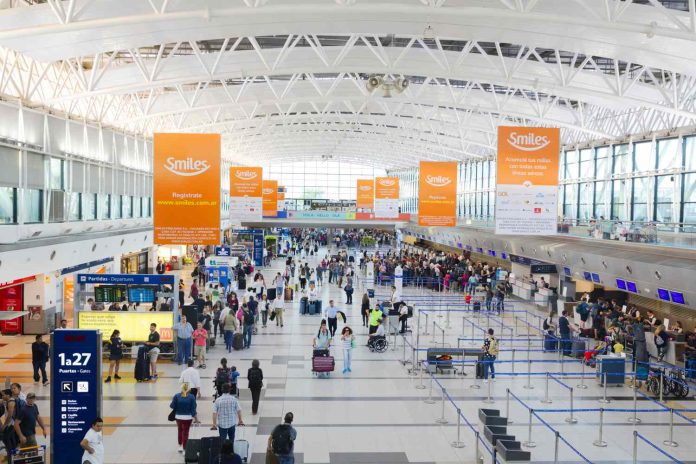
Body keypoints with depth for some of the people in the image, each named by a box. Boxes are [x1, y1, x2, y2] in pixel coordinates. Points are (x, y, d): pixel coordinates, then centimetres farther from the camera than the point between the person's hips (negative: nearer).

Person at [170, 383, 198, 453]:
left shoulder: (176, 396, -9)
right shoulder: (192, 397, -10)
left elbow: (172, 406, -6)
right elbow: (193, 409, -9)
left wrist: (170, 404, 17)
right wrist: (196, 418, 1)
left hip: (178, 416, 2)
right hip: (188, 417, -1)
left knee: (179, 430, 24)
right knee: (185, 432, 8)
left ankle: (180, 446, 32)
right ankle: (184, 449, 12)